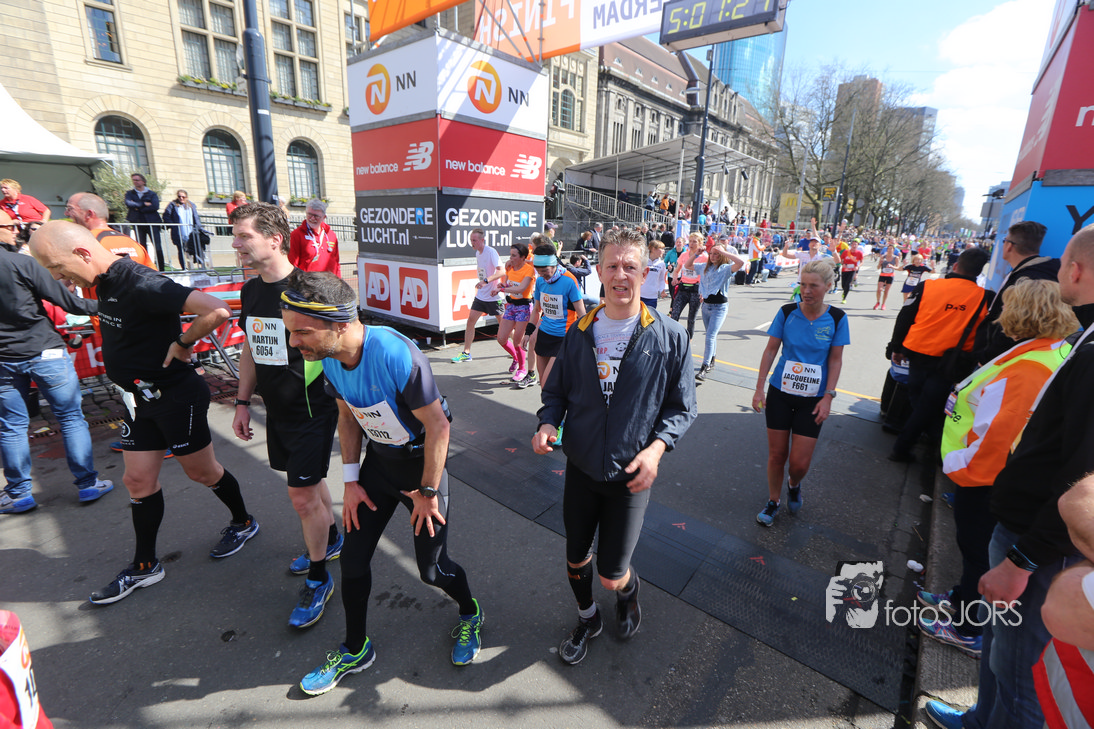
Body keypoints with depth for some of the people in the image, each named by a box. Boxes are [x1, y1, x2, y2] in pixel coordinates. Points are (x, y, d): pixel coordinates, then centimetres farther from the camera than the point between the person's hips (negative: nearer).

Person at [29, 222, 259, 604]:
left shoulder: (143, 286, -26)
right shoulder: (106, 283, 4)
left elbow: (216, 310, -38)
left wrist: (182, 344, -23)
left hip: (175, 396, -9)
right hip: (139, 397, 9)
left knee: (202, 471, 8)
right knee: (138, 480, 13)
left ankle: (243, 521, 33)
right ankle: (145, 565, 28)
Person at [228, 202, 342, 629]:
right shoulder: (250, 290, 6)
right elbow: (250, 351, 14)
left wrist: (339, 402, -13)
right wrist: (243, 403, 14)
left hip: (311, 409, -7)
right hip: (276, 410, 7)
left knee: (303, 495, -2)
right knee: (308, 480, 21)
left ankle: (318, 579, 18)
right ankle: (330, 539, 44)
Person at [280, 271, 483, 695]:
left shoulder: (396, 355, -35)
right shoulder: (329, 358, -11)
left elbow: (438, 425, -26)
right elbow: (348, 417, 5)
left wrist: (428, 492, -17)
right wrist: (351, 481, 4)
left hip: (422, 462, -6)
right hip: (378, 460, 6)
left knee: (431, 568, 5)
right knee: (353, 557, 12)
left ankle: (471, 614, 39)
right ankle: (355, 650, 38)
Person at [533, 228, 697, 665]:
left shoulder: (669, 338, -8)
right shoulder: (578, 331, -1)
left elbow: (682, 407, -3)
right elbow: (556, 391, 8)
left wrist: (656, 448, -19)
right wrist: (548, 424, -12)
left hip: (630, 476, -3)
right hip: (580, 468, 3)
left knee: (611, 576, 4)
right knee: (576, 559, 19)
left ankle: (628, 588, 44)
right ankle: (587, 619, 51)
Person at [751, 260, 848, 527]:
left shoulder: (836, 318, -6)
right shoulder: (787, 312, -6)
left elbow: (835, 360, -1)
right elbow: (770, 350, -1)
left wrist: (828, 397, -7)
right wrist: (759, 389, -3)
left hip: (813, 399, 0)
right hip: (780, 394, 1)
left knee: (799, 462, -1)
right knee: (776, 454, 7)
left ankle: (794, 485, 36)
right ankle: (773, 502, 30)